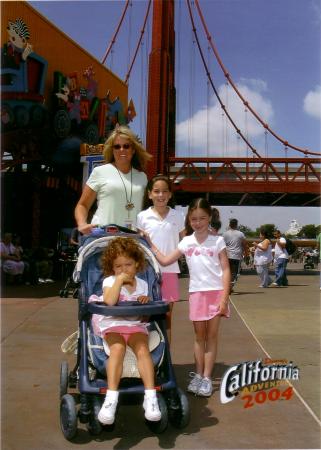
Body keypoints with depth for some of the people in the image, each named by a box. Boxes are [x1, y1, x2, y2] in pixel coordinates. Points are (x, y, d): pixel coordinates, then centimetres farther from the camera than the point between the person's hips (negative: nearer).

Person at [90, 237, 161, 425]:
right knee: (118, 349, -33)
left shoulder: (142, 284, 11)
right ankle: (111, 399, -36)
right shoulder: (110, 281, 1)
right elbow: (109, 301, -24)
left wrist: (146, 303, -6)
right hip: (112, 324, -2)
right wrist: (120, 279, -16)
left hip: (135, 324, 2)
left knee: (143, 349, -28)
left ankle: (151, 397, -32)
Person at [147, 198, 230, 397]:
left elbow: (226, 270, -4)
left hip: (216, 292, -2)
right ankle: (198, 375, 19)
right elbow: (165, 260, 8)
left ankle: (207, 377, 9)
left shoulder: (218, 241, -2)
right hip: (196, 293, 2)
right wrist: (150, 243, 7)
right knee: (200, 335, 9)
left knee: (212, 335, 3)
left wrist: (224, 297, -12)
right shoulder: (187, 242, 6)